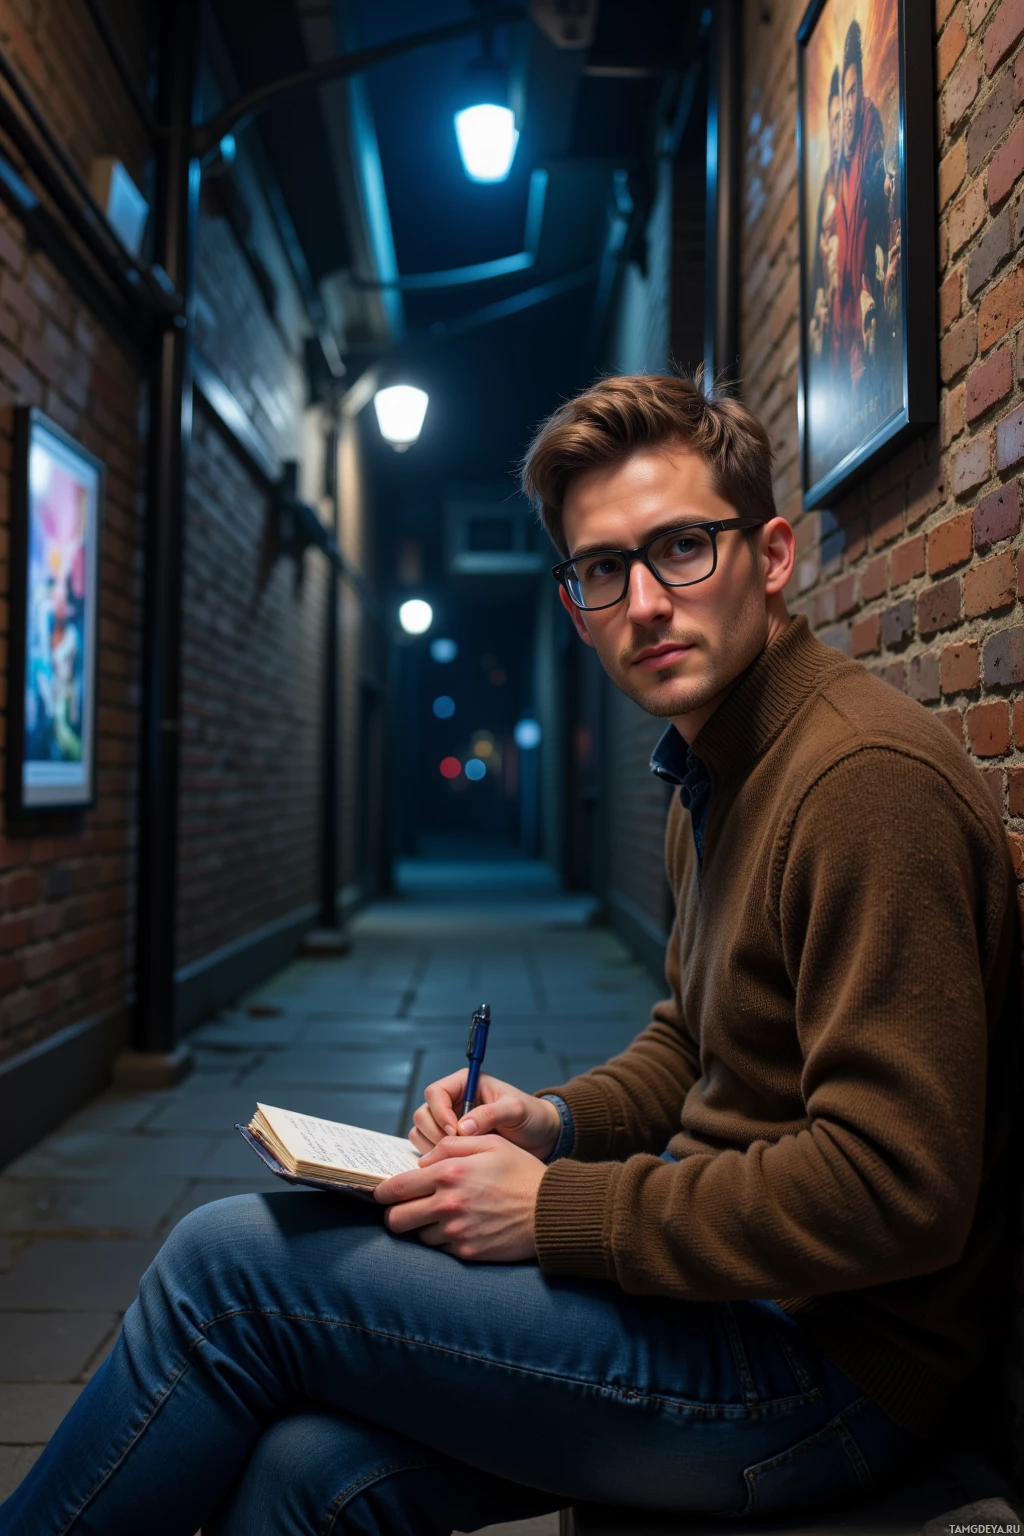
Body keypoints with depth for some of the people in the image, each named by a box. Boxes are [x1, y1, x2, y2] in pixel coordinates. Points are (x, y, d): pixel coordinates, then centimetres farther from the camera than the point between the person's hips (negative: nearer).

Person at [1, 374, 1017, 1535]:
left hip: (826, 1353, -8)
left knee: (229, 1264, -12)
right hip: (728, 1279, 8)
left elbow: (893, 1193, -24)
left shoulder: (867, 777, -21)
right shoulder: (712, 771, 11)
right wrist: (557, 1122, 2)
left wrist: (556, 1209, -18)